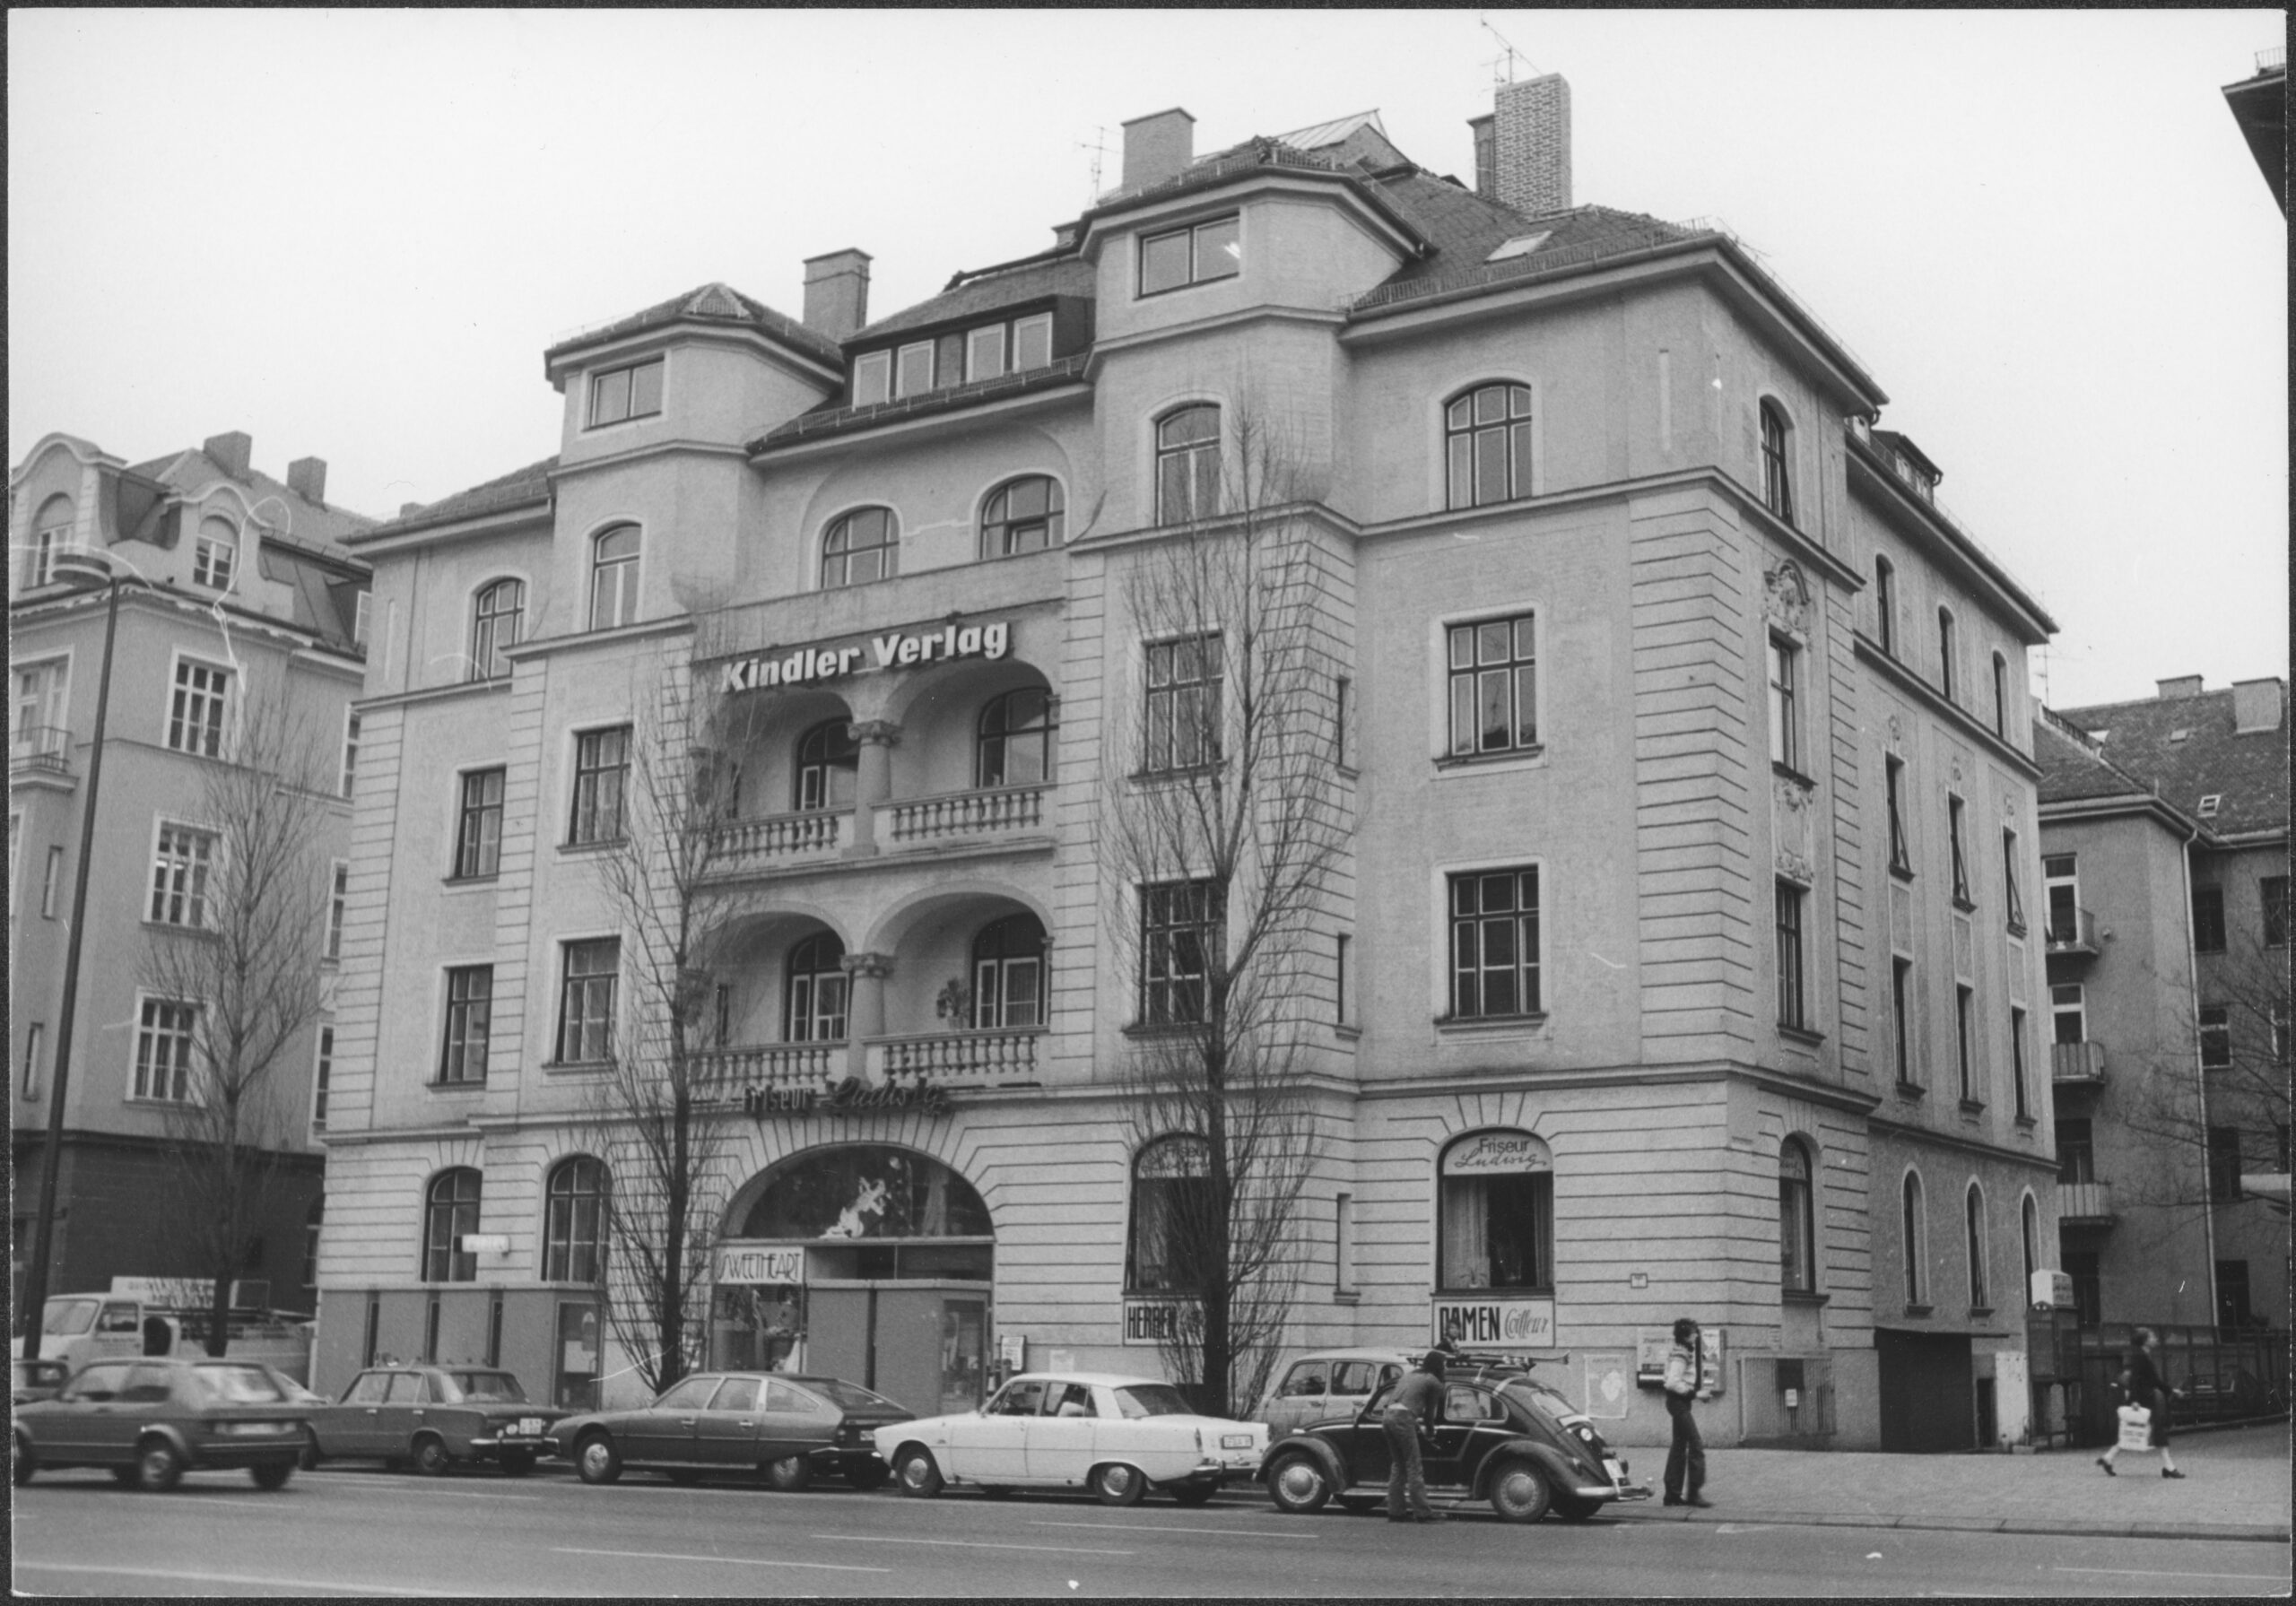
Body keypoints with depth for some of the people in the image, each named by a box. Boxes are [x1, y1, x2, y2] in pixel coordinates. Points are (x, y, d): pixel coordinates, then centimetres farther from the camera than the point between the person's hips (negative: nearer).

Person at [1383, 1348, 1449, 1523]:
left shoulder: (1410, 1373, 24)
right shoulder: (1434, 1383, 5)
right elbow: (1430, 1411, 12)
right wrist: (1430, 1427, 31)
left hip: (1387, 1415, 7)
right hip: (1403, 1418, -7)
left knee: (1397, 1466, 13)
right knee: (1414, 1467, -3)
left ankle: (1395, 1511, 13)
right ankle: (1422, 1512, -2)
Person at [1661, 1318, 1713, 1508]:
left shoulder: (1687, 1351, 11)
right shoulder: (1680, 1355, -17)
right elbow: (1673, 1383, -24)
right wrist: (1695, 1394, -22)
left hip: (1681, 1401, 10)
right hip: (1678, 1401, -10)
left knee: (1679, 1446, 11)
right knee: (1696, 1445, -11)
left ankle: (1673, 1493, 14)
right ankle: (1693, 1493, -10)